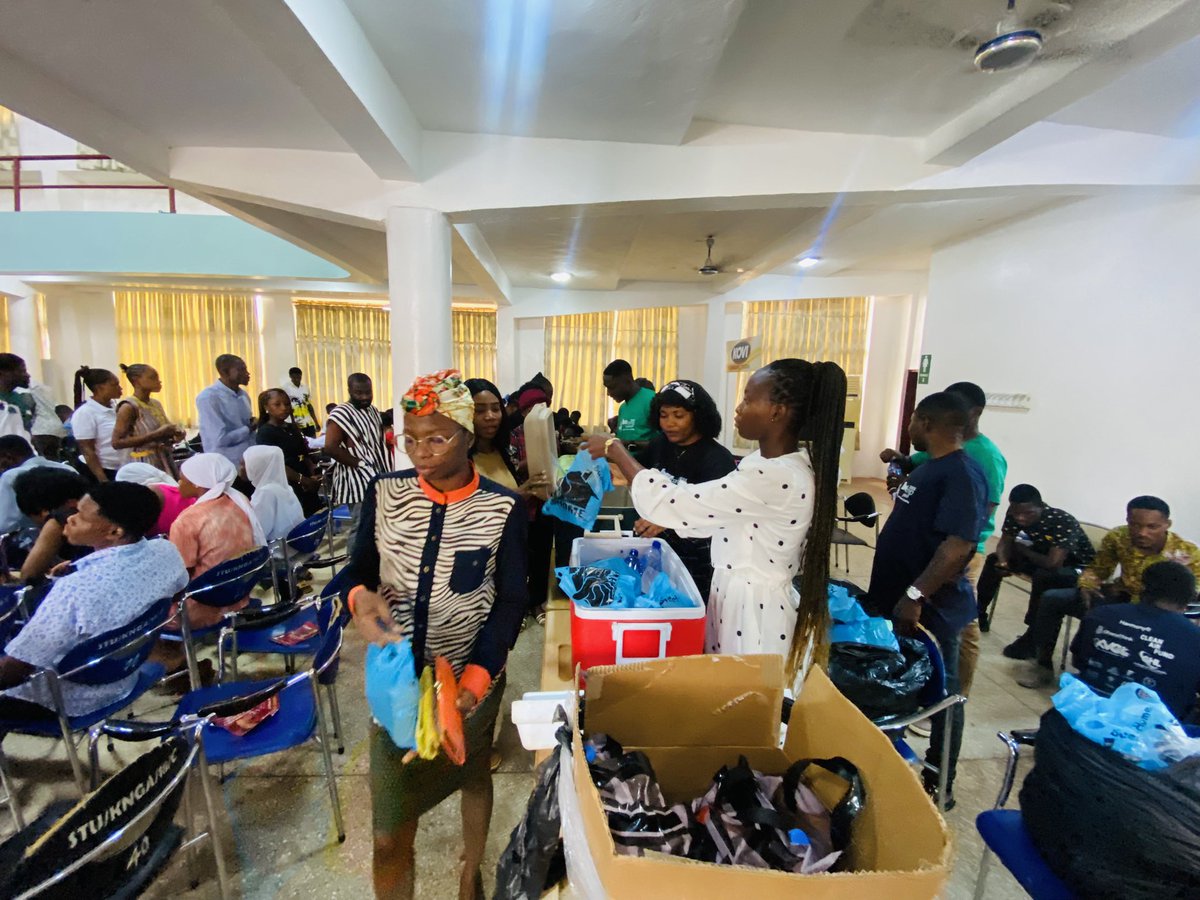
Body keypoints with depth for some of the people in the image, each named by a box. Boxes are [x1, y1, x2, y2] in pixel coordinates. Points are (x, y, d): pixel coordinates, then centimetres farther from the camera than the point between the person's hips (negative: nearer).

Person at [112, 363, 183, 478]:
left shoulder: (156, 404, 11)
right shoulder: (128, 407, -10)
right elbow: (117, 442, -16)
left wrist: (175, 433, 0)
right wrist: (157, 434, -21)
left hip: (166, 462, 7)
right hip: (146, 464, -7)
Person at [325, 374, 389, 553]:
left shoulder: (373, 410, 13)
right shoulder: (340, 414, -12)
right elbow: (330, 447, -19)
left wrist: (386, 468, 8)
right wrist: (359, 463, -17)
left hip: (378, 477, 8)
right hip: (359, 480, -8)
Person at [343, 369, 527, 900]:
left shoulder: (503, 508, -14)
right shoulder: (384, 494, -8)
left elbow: (511, 599, -11)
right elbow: (358, 569, 0)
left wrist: (477, 676, -23)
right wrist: (358, 596, -23)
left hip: (472, 679, 0)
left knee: (474, 773, 27)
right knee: (389, 834, 8)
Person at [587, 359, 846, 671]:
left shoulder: (774, 479, -29)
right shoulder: (778, 463, 1)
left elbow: (669, 503, -27)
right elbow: (709, 506, 10)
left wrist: (615, 450, -16)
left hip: (755, 611, -8)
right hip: (739, 596, 8)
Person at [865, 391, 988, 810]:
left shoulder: (963, 474, -19)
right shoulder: (928, 466, 10)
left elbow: (959, 545, -28)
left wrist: (916, 596, -28)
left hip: (930, 608, -9)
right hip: (896, 601, 9)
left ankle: (940, 785, 27)